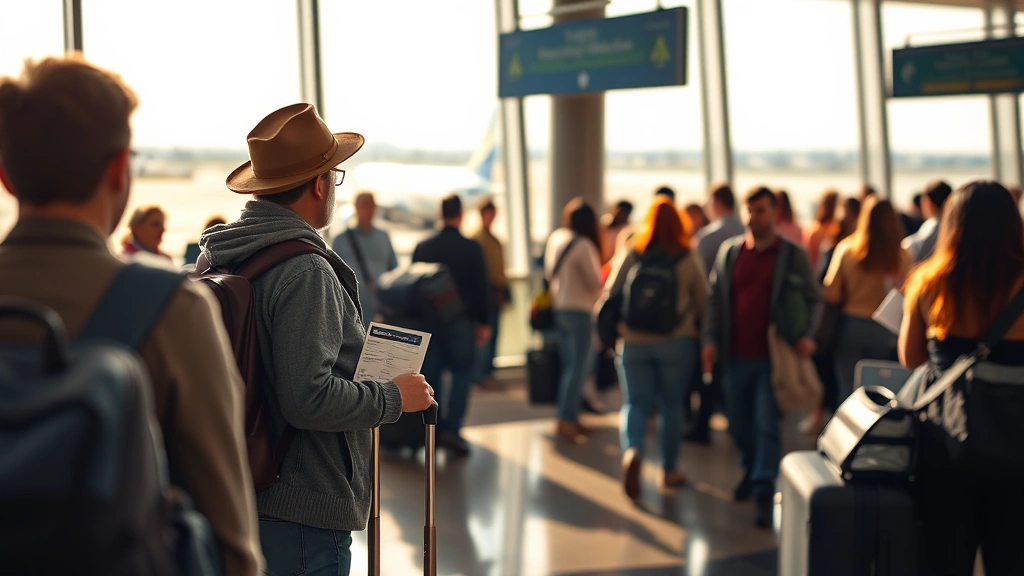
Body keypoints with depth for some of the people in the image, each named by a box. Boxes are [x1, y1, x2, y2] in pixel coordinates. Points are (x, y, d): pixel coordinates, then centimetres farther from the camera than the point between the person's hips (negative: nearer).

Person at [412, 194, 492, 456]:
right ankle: (452, 428, -6)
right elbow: (481, 287, -6)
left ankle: (433, 430, 10)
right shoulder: (471, 248, -6)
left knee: (431, 374, 10)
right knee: (462, 372, 5)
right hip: (462, 321, -3)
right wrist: (484, 322, 1)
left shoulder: (422, 248, 3)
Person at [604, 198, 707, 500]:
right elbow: (703, 301, 1)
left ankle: (632, 450, -22)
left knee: (636, 404, 6)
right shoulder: (688, 259, -4)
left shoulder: (630, 256, -2)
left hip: (635, 342, 1)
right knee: (671, 405, 11)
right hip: (677, 342, 0)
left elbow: (610, 295, 1)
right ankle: (669, 470, 18)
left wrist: (616, 328, 16)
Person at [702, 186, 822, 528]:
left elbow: (814, 298, 2)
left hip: (773, 356, -4)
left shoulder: (792, 254, 0)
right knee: (739, 423, 14)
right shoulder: (729, 252, 8)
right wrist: (711, 339, -1)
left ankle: (764, 492, -4)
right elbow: (716, 298, 10)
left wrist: (808, 335, -14)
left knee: (767, 424, -8)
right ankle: (752, 471, 37)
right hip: (737, 356, 4)